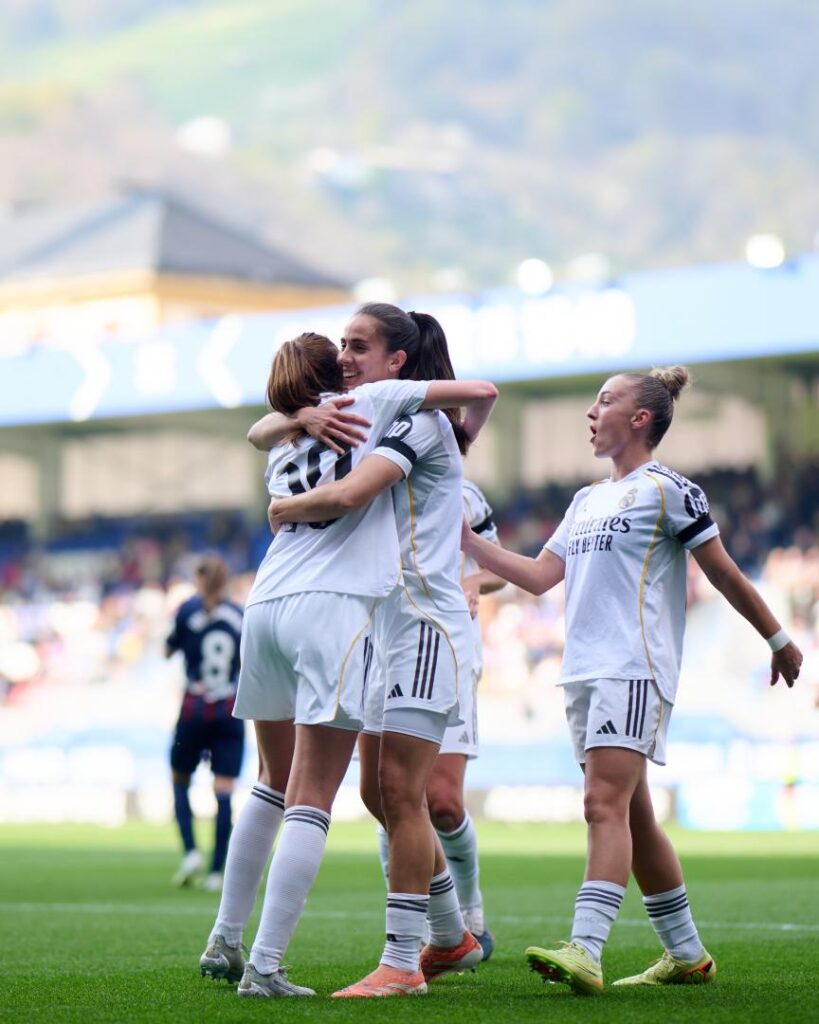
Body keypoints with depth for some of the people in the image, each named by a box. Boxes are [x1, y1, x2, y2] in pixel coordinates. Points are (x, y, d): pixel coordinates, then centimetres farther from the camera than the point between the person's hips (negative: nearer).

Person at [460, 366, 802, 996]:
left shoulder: (667, 490, -3)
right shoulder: (587, 500, 20)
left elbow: (724, 573, 1)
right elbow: (540, 576, 14)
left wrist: (778, 639, 6)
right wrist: (470, 543, 6)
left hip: (635, 669, -8)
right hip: (584, 672, 8)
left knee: (606, 805, -19)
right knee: (632, 815, 10)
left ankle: (585, 952, -30)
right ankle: (687, 955, 19)